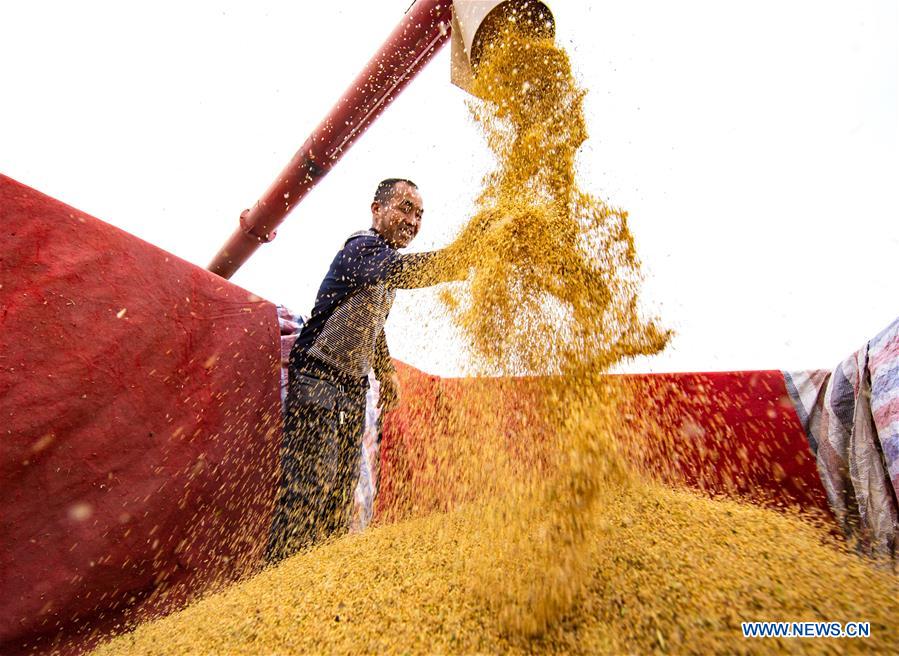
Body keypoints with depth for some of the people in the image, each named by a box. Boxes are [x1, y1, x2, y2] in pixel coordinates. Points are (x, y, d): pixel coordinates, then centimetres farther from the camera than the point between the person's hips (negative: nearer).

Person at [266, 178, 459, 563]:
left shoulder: (383, 256, 15)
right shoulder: (363, 247, -15)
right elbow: (405, 270, -40)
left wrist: (386, 371, 31)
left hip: (353, 386, 9)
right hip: (318, 380, -9)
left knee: (340, 493, 9)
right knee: (309, 487, -11)